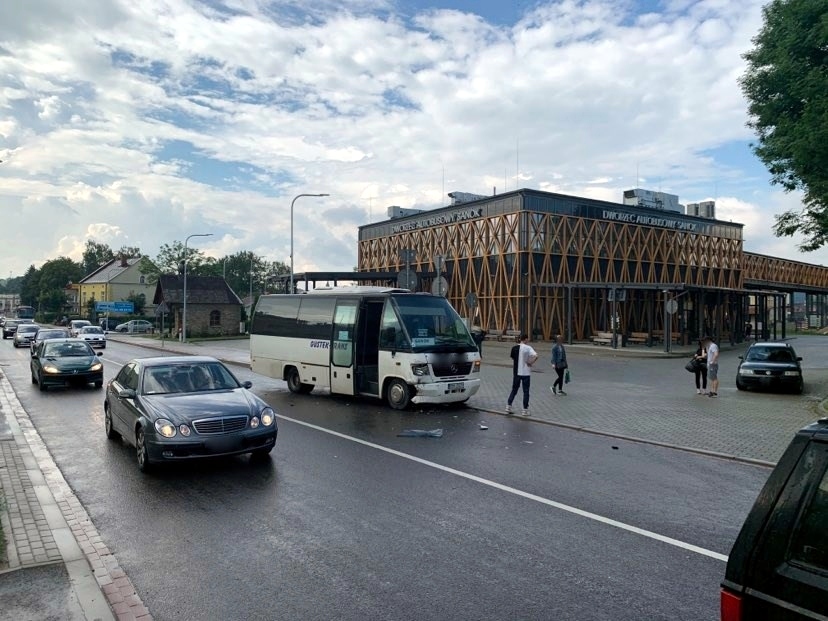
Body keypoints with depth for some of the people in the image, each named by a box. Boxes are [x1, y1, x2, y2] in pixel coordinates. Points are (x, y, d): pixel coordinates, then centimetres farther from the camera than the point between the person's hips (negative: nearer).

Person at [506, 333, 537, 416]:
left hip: (516, 373, 4)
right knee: (526, 391, 5)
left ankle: (508, 406, 13)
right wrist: (530, 363, -13)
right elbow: (535, 356, -27)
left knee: (514, 390, 16)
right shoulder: (528, 348, -11)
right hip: (525, 373, -4)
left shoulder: (514, 348, 3)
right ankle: (525, 410, 8)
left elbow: (513, 360, 9)